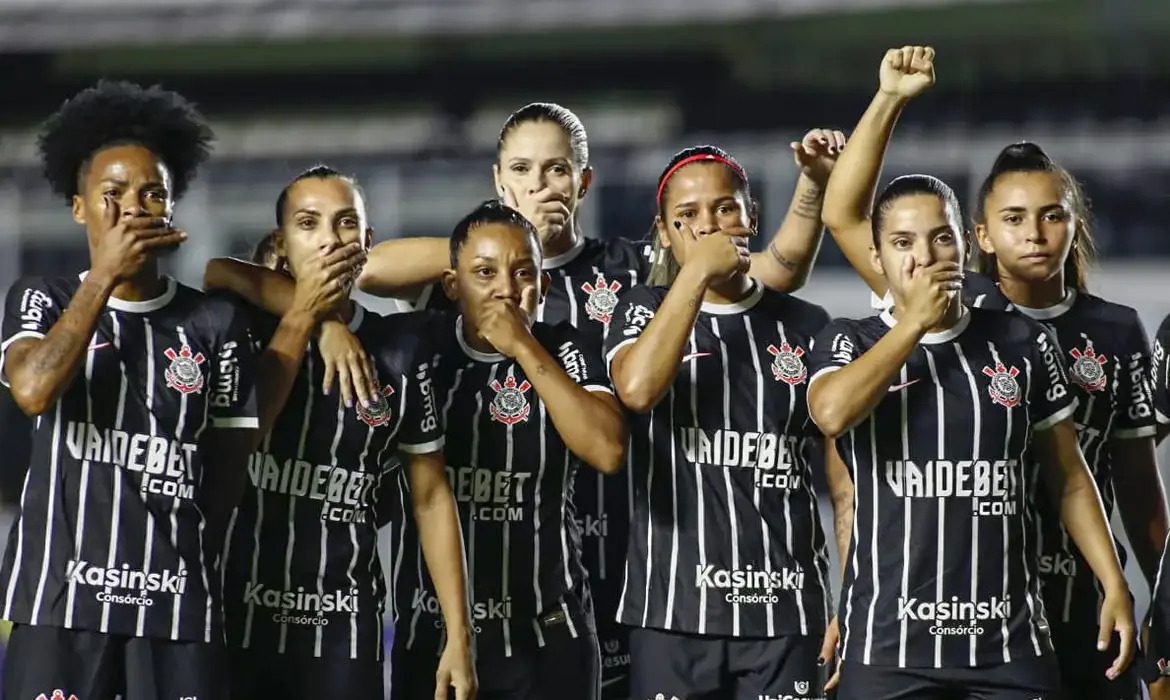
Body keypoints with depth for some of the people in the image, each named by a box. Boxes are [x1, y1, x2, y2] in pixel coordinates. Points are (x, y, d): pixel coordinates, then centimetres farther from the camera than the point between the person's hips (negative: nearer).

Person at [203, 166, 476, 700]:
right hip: (237, 618, -1)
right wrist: (302, 317, -12)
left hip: (345, 629, 1)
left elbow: (431, 497, 6)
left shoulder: (401, 352, 2)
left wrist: (459, 636, 2)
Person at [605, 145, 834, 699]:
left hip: (784, 607, 1)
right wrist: (697, 272, -11)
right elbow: (636, 389, -17)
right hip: (674, 606, -1)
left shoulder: (806, 326, 8)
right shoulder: (645, 311, 7)